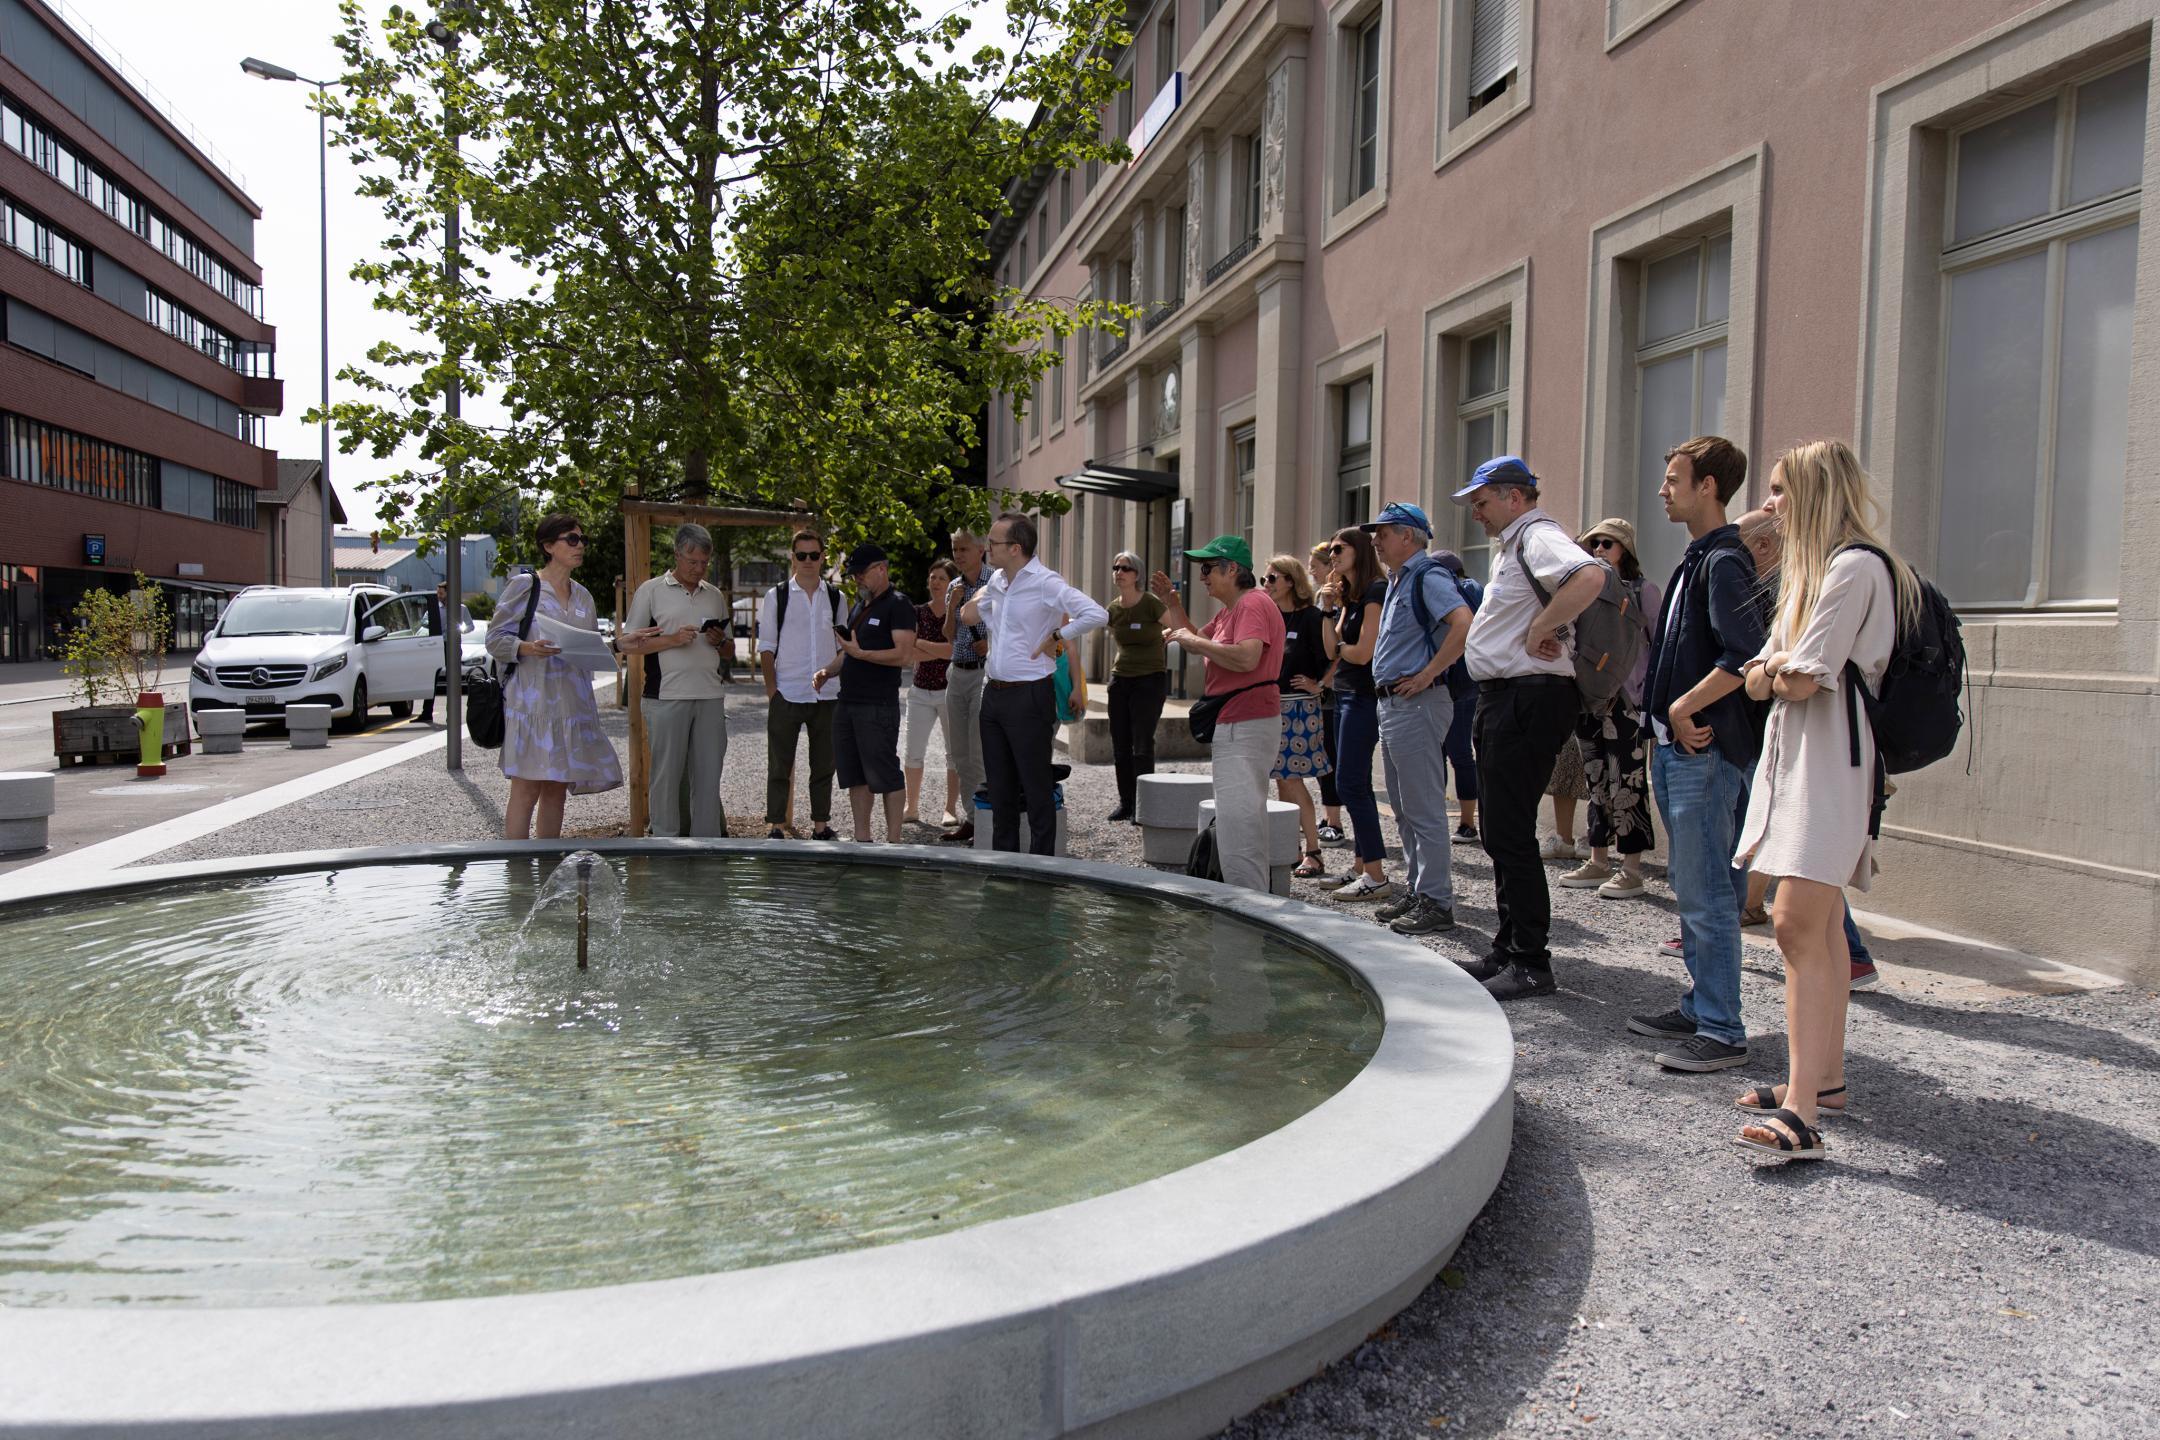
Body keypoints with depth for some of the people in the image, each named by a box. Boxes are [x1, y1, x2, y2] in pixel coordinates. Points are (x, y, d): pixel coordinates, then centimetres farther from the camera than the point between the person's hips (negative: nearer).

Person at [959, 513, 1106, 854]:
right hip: (993, 694, 8)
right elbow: (969, 616, 32)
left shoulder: (1046, 582, -12)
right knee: (1000, 787, 14)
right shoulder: (996, 581, 11)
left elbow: (1097, 615, -22)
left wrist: (1055, 638, -15)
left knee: (1035, 788, -1)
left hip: (1029, 696, -8)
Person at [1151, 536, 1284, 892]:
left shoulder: (1253, 604, -15)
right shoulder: (1229, 610, 19)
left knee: (1237, 822, -13)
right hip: (1232, 725, 12)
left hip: (1247, 726, -12)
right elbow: (1195, 642, 29)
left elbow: (1246, 658, -30)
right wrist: (1171, 603, 16)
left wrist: (1196, 642, -19)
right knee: (1243, 820, 18)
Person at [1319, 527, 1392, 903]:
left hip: (1363, 696, -10)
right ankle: (1360, 867, 19)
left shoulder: (1375, 591, -12)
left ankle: (1376, 878, -8)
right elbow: (1335, 646, 8)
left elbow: (1363, 652, -18)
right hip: (1344, 693, 10)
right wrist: (1329, 607, 0)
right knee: (1355, 784, 12)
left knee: (1350, 784, -11)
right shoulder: (1350, 595, 17)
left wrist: (1339, 647, 0)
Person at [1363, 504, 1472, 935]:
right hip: (1391, 704, 11)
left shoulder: (1428, 576, -12)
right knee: (1404, 808, 15)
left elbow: (1464, 623, -28)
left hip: (1417, 704, -11)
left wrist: (1427, 675, -24)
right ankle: (1416, 890, 24)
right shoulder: (1398, 580, 19)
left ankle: (1436, 902, -2)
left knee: (1424, 809, -7)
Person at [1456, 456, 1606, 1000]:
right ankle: (1508, 950, 24)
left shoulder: (1538, 537, -13)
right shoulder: (1513, 544, 19)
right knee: (1500, 829, 15)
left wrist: (1540, 630, -24)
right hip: (1503, 697, 11)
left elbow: (1590, 576, -34)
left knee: (1510, 833, -8)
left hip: (1529, 698, -11)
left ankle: (1532, 964, -2)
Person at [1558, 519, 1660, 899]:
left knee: (1627, 783, -4)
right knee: (1597, 783, 11)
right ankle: (1598, 863, 18)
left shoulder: (1642, 590, -1)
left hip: (1625, 699, -6)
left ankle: (1631, 869, 0)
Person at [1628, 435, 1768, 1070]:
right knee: (1691, 886, 16)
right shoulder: (1696, 559, 17)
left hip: (1707, 749, -10)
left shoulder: (1724, 561, -14)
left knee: (1707, 893, -6)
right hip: (1678, 748, 10)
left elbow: (1744, 657, -25)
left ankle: (1722, 1032, 2)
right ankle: (1698, 1008, 26)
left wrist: (1684, 709, -16)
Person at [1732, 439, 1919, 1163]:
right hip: (1793, 754, 10)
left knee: (1799, 923, -17)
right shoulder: (1810, 570, 22)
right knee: (1817, 924, 13)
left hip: (1831, 760, -10)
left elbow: (1802, 679, -18)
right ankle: (1824, 1074, 21)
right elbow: (1758, 680, 16)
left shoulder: (1856, 566, -11)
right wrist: (1777, 666, -6)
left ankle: (1802, 1112, -19)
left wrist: (1777, 668, 4)